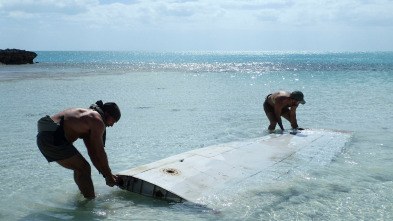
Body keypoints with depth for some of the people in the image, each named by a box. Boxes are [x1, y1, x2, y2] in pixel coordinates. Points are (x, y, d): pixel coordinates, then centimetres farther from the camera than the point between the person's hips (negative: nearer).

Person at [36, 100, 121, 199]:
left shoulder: (88, 116, 24)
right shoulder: (97, 121, -6)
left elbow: (92, 151, 25)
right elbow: (100, 152, -4)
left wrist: (106, 174, 24)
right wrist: (109, 176, 7)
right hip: (53, 139, -10)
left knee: (80, 168, 21)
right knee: (84, 169, -6)